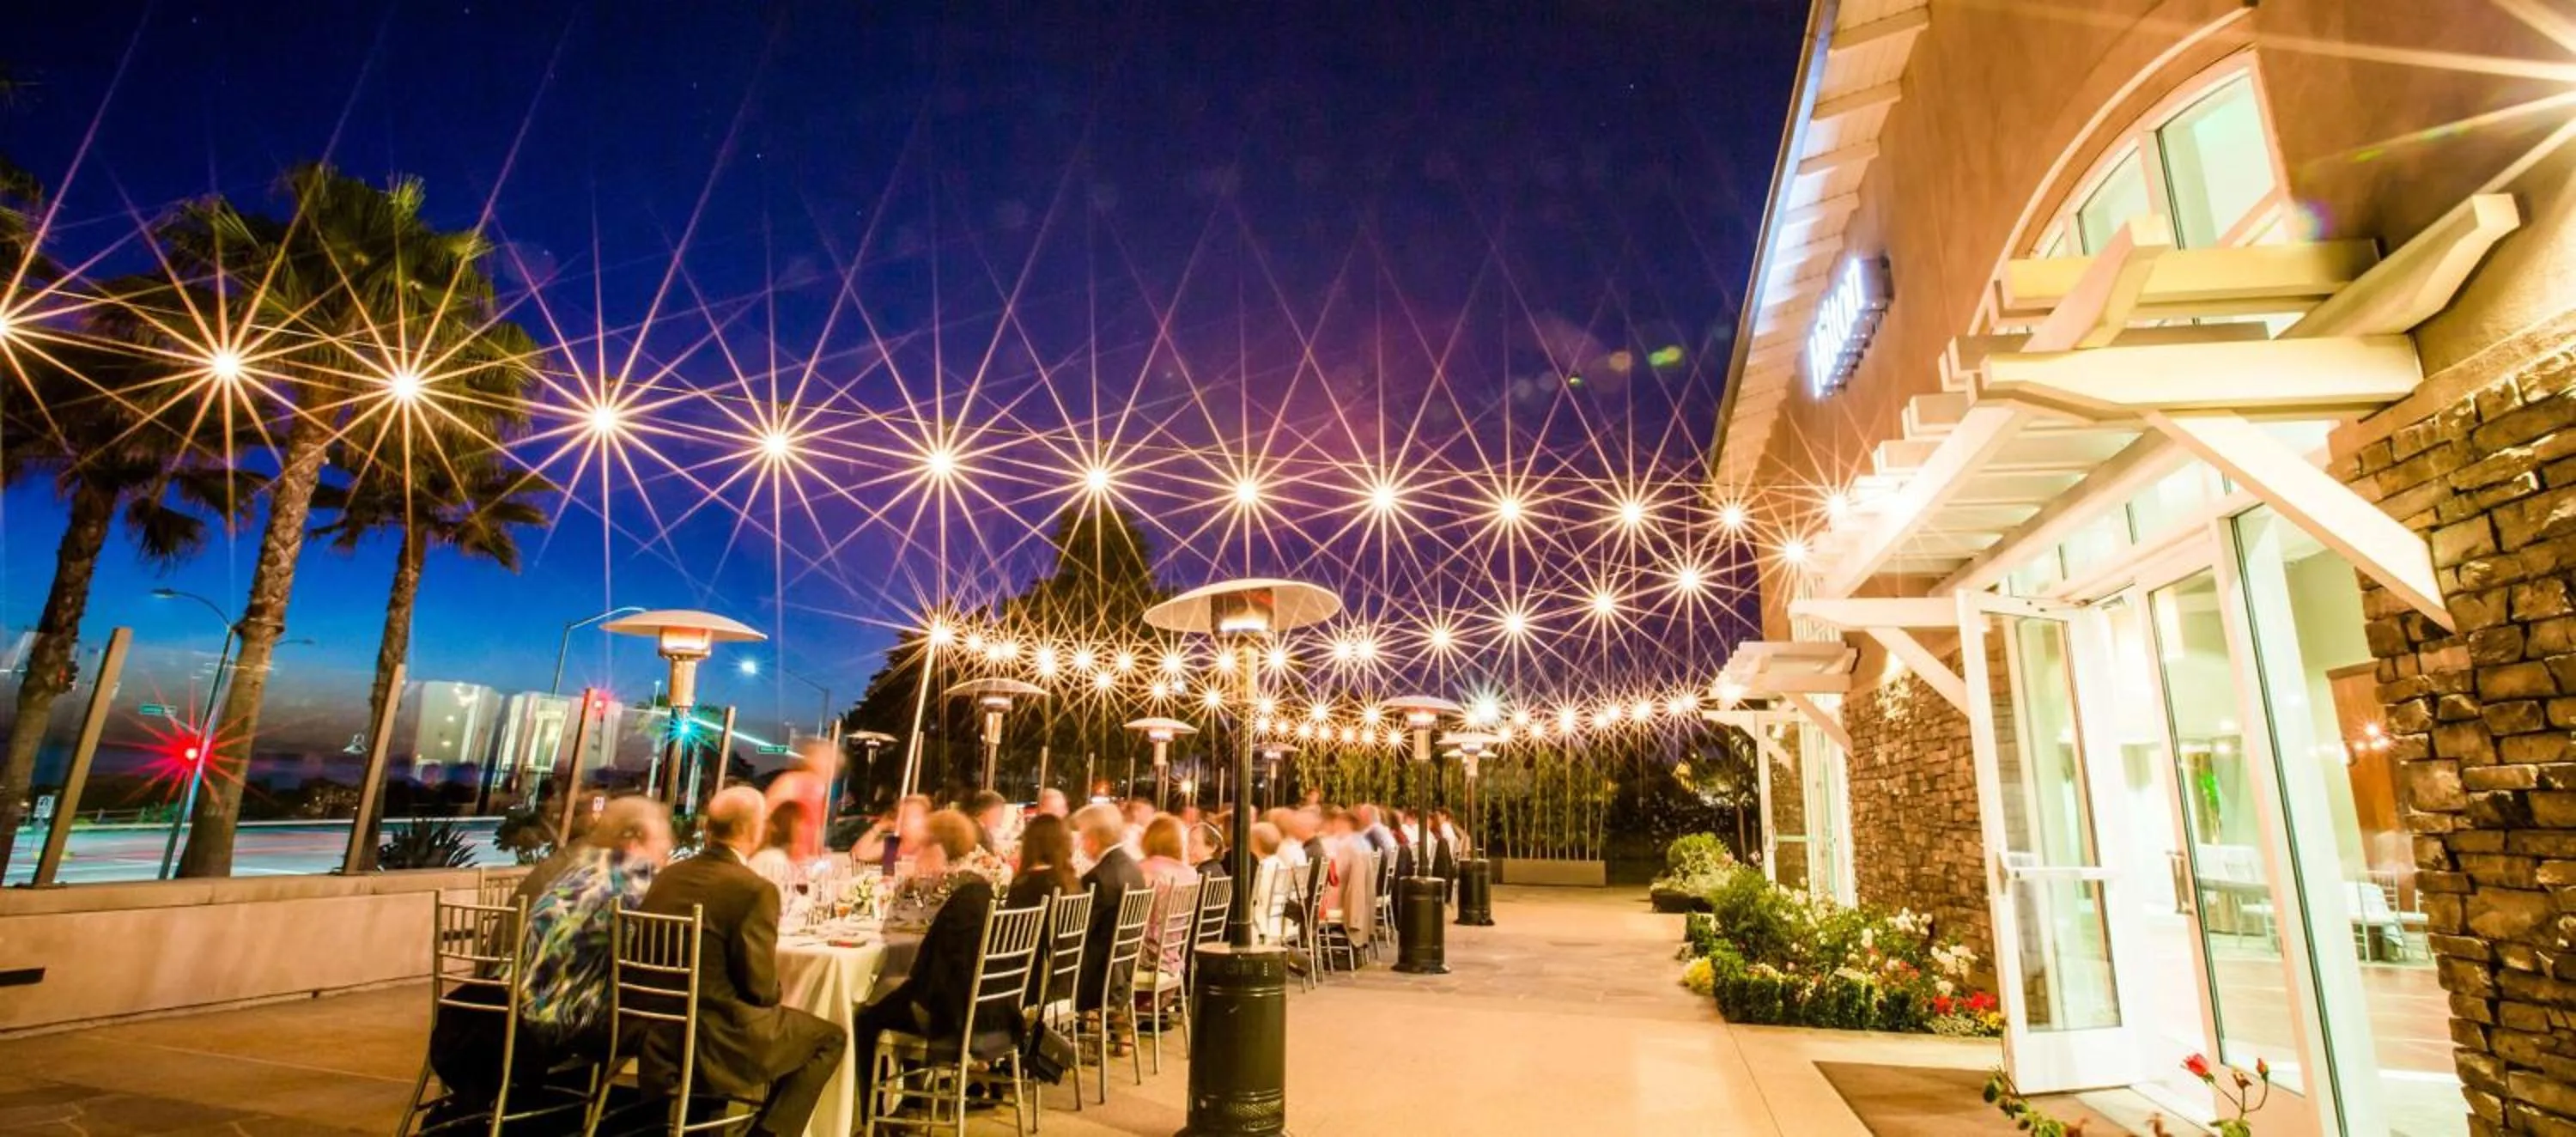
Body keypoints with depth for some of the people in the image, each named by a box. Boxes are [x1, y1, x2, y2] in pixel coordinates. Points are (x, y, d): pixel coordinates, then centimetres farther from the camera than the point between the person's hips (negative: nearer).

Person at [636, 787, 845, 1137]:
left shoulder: (666, 876, 4)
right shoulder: (755, 889, -19)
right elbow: (760, 989, -17)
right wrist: (773, 993, 5)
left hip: (659, 1039, 8)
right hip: (718, 1041, -8)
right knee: (830, 1038, 10)